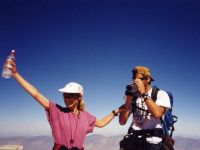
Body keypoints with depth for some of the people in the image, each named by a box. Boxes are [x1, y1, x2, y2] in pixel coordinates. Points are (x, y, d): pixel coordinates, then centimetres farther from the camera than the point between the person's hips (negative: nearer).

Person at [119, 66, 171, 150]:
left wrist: (143, 93, -19)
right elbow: (122, 121, -1)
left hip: (152, 141, -3)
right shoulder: (133, 96, 6)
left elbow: (157, 114, -24)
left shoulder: (161, 94, -4)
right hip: (133, 139, 3)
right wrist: (128, 99, -10)